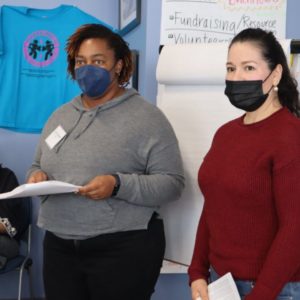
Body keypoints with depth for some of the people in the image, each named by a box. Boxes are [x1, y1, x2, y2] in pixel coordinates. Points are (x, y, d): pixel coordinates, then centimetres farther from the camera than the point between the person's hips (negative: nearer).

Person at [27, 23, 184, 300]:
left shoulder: (146, 116, -6)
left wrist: (118, 185, -23)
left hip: (123, 248, -5)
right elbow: (38, 165, 22)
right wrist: (37, 176, -2)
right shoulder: (60, 116, 13)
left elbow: (172, 183, -10)